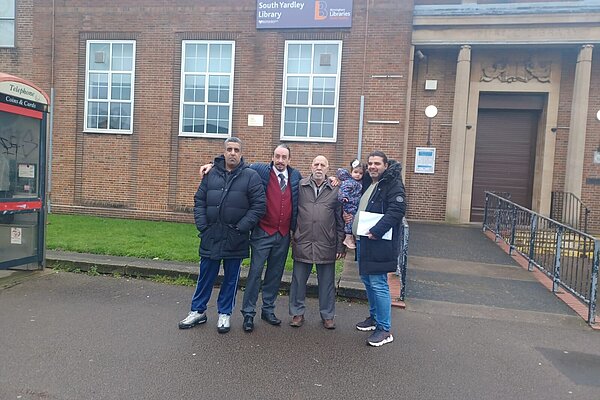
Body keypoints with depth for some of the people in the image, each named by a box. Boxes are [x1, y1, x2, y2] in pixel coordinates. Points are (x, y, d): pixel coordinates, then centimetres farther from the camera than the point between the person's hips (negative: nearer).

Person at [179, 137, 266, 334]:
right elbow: (199, 201, 8)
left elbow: (259, 205, -8)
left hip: (235, 239, -2)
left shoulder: (251, 176, -4)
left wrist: (241, 228, -13)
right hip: (211, 237, 2)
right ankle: (198, 311, 30)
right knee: (206, 275, 13)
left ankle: (225, 314, 27)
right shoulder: (211, 174, 5)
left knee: (231, 278, 11)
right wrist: (202, 226, -2)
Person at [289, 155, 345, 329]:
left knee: (327, 281, 10)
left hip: (326, 244, 0)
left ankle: (328, 315, 26)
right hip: (302, 242, 0)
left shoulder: (335, 190, 3)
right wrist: (292, 234, 1)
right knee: (298, 280, 10)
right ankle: (297, 313, 26)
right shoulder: (300, 186, 4)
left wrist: (340, 245, 2)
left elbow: (340, 220, 5)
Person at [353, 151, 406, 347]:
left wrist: (377, 230, -26)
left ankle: (384, 329, 6)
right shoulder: (367, 184, 16)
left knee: (378, 284, -6)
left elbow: (397, 210, -22)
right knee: (367, 280, 18)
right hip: (363, 240, 9)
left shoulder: (393, 184, -10)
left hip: (379, 243, -9)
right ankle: (374, 317, 35)